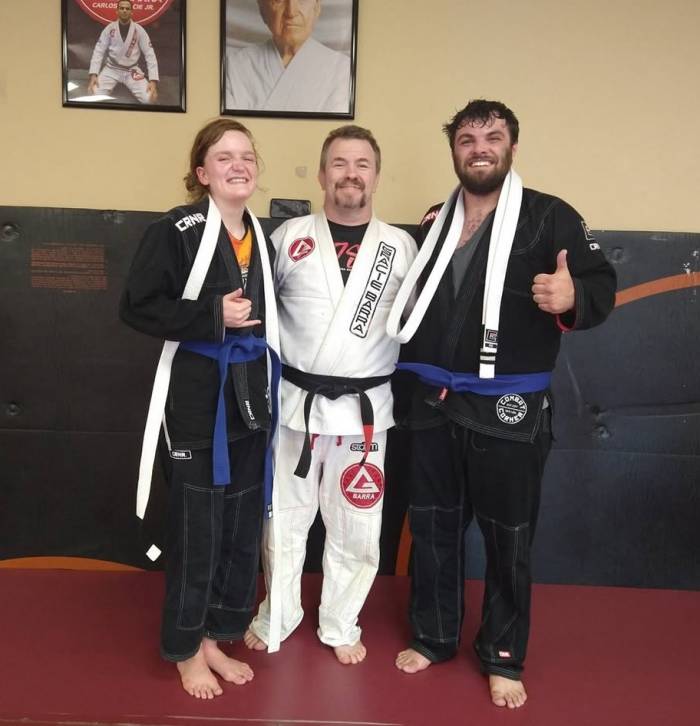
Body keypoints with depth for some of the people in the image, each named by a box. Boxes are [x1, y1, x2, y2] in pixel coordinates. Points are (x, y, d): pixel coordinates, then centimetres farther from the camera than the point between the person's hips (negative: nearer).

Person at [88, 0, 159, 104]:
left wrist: (153, 80, -21)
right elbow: (98, 51, -6)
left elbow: (150, 55, -8)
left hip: (132, 71, 0)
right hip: (111, 69, 0)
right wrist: (93, 74, -20)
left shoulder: (139, 30, -6)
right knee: (95, 95, -23)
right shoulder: (109, 29, -5)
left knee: (149, 99, -24)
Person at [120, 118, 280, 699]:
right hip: (197, 395, -6)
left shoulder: (263, 236, 9)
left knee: (242, 524, 13)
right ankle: (186, 648, 26)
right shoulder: (176, 231, -9)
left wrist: (252, 321, 2)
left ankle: (214, 636, 33)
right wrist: (212, 315, -19)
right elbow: (137, 307, -13)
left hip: (250, 393, 6)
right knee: (197, 525, 4)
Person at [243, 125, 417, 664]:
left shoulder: (402, 247, 1)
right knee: (284, 519, 14)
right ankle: (278, 616, 38)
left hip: (365, 408, 0)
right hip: (296, 402, 0)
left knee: (355, 530, 12)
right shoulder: (289, 236, -1)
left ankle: (340, 626, 35)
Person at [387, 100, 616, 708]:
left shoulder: (550, 216, -5)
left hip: (509, 410, -4)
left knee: (508, 538, 9)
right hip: (434, 403, 5)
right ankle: (434, 637, 36)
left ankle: (503, 657, 30)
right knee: (433, 526, 16)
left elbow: (602, 287, -11)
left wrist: (572, 298, -32)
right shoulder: (435, 221, 11)